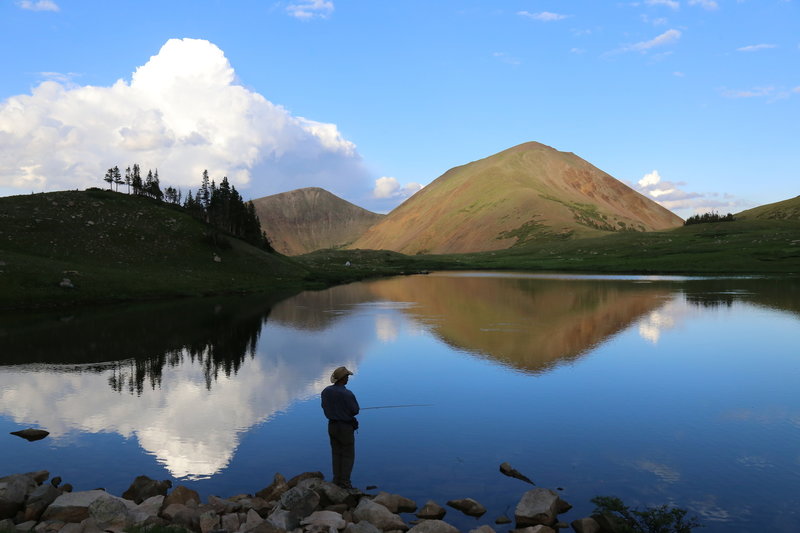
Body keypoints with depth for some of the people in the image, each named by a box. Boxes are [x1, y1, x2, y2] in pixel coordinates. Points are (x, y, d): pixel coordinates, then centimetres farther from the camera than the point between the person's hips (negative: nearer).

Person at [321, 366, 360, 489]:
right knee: (348, 455, 7)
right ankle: (345, 482, 9)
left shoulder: (326, 391, -5)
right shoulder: (347, 394, -25)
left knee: (336, 453, 17)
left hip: (332, 425, 6)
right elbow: (355, 410, -15)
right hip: (345, 427, -6)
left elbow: (325, 407, 7)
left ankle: (337, 480, 22)